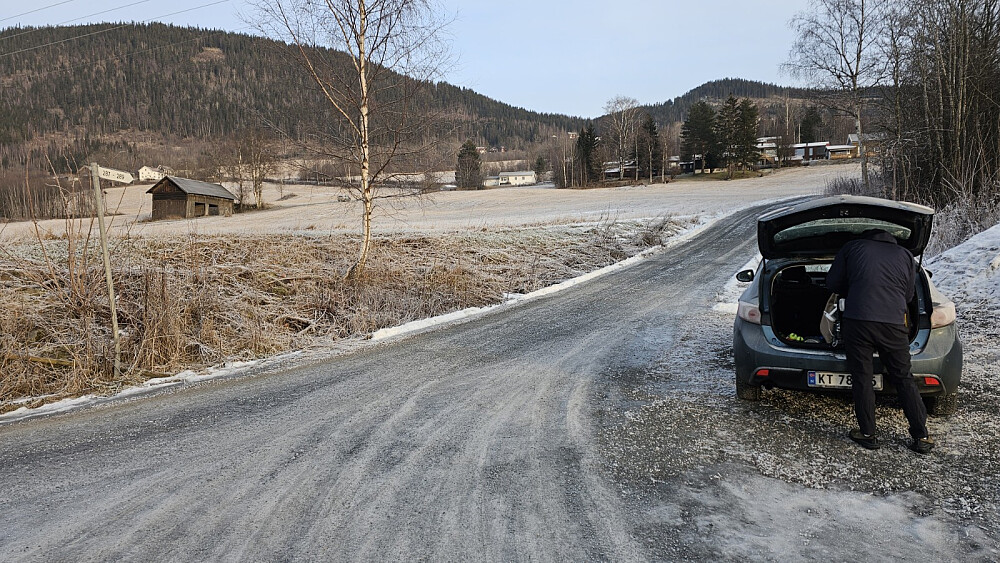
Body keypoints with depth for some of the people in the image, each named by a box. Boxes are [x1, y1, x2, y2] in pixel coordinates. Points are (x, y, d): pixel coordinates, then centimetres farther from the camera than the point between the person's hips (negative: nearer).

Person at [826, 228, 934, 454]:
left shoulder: (852, 247, 13)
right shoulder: (905, 255, 20)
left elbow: (832, 283, 13)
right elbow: (908, 294, 24)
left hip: (857, 321, -2)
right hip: (894, 323, 2)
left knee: (862, 378, 7)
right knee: (904, 379, 13)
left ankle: (868, 434, 13)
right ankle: (921, 437, 17)